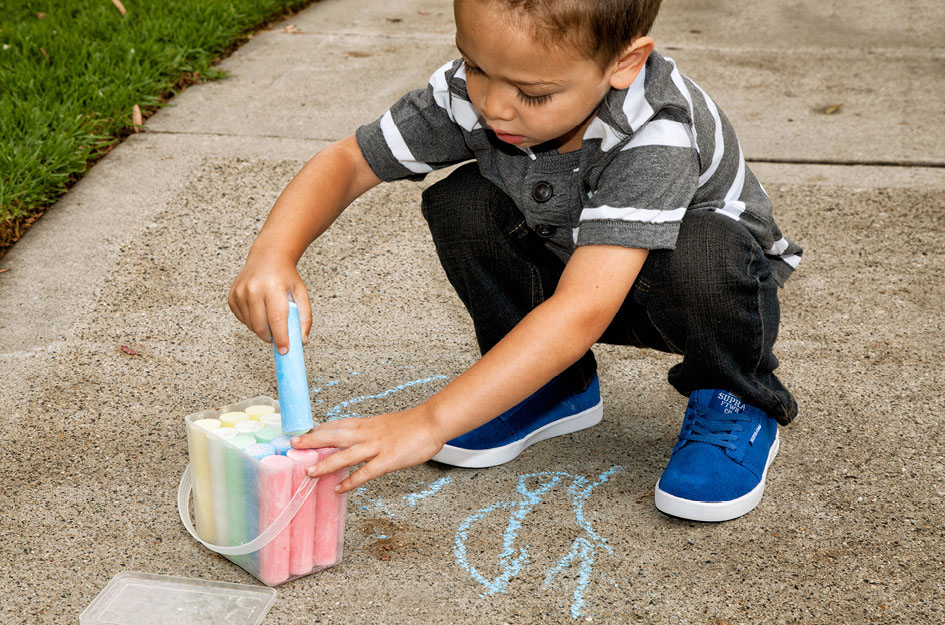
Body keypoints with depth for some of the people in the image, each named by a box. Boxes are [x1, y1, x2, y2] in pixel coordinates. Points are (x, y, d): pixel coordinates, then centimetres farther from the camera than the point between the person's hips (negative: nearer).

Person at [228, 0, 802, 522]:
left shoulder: (656, 137, -40)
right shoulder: (469, 93, -25)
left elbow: (583, 311, -49)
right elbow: (347, 163, -15)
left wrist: (427, 424, -54)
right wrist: (273, 254, -36)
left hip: (711, 286, -4)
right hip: (567, 266, 5)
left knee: (698, 254, -39)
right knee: (460, 203, -21)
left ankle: (734, 401, -6)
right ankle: (556, 386, 1)